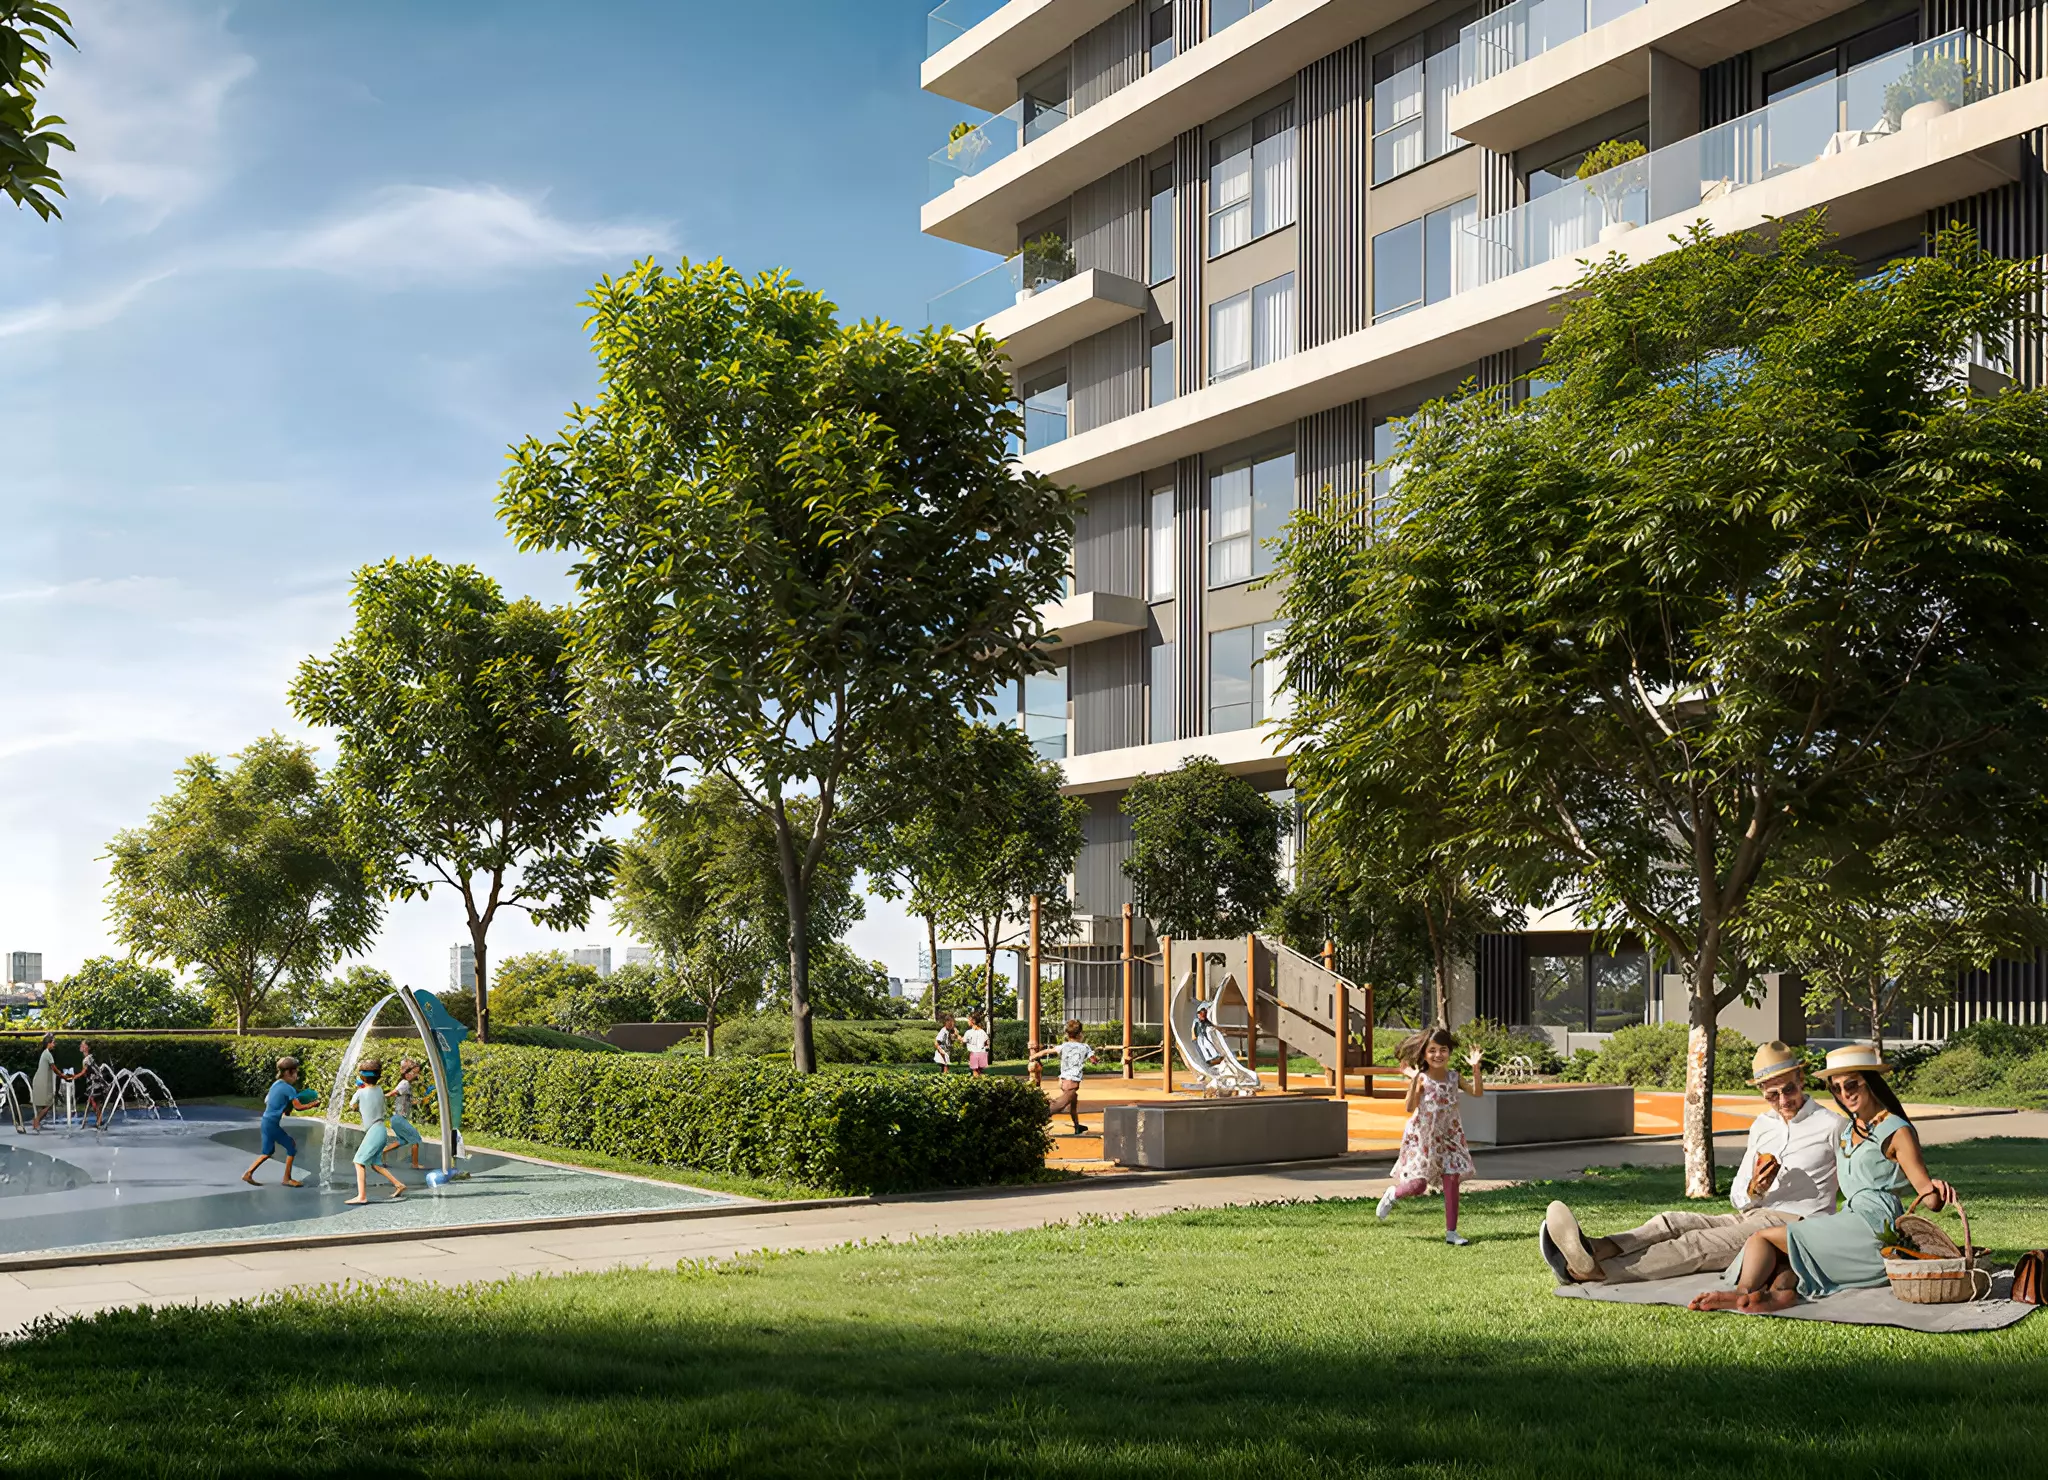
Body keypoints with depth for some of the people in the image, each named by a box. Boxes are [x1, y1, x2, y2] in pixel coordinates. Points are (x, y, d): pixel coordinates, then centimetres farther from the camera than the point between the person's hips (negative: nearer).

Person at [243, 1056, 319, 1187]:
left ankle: (248, 1174, 16)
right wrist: (313, 1103, -5)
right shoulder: (289, 1089, -16)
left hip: (266, 1121, 9)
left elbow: (266, 1101, 21)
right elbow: (298, 1106, -18)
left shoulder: (275, 1084, 11)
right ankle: (287, 1179, 5)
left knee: (268, 1152, 18)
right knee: (292, 1147, 1)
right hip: (273, 1124, -9)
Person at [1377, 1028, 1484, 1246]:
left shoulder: (1453, 1076, -2)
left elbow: (1477, 1092, -4)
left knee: (1452, 1181, -2)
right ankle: (1392, 1194, 28)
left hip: (1448, 1137, 4)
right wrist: (1414, 1081, -35)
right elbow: (1410, 1108, -24)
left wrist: (1475, 1068, -16)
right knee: (1418, 1184, -6)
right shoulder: (1421, 1079, -16)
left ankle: (1451, 1232, 7)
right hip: (1422, 1137, -4)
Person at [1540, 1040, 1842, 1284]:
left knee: (1698, 1244, -28)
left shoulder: (1830, 1125, 1)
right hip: (1752, 1217, 7)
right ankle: (1593, 1251, -44)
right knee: (1671, 1223, -19)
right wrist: (1753, 1192, -6)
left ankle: (1595, 1271, -47)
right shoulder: (1761, 1126, 20)